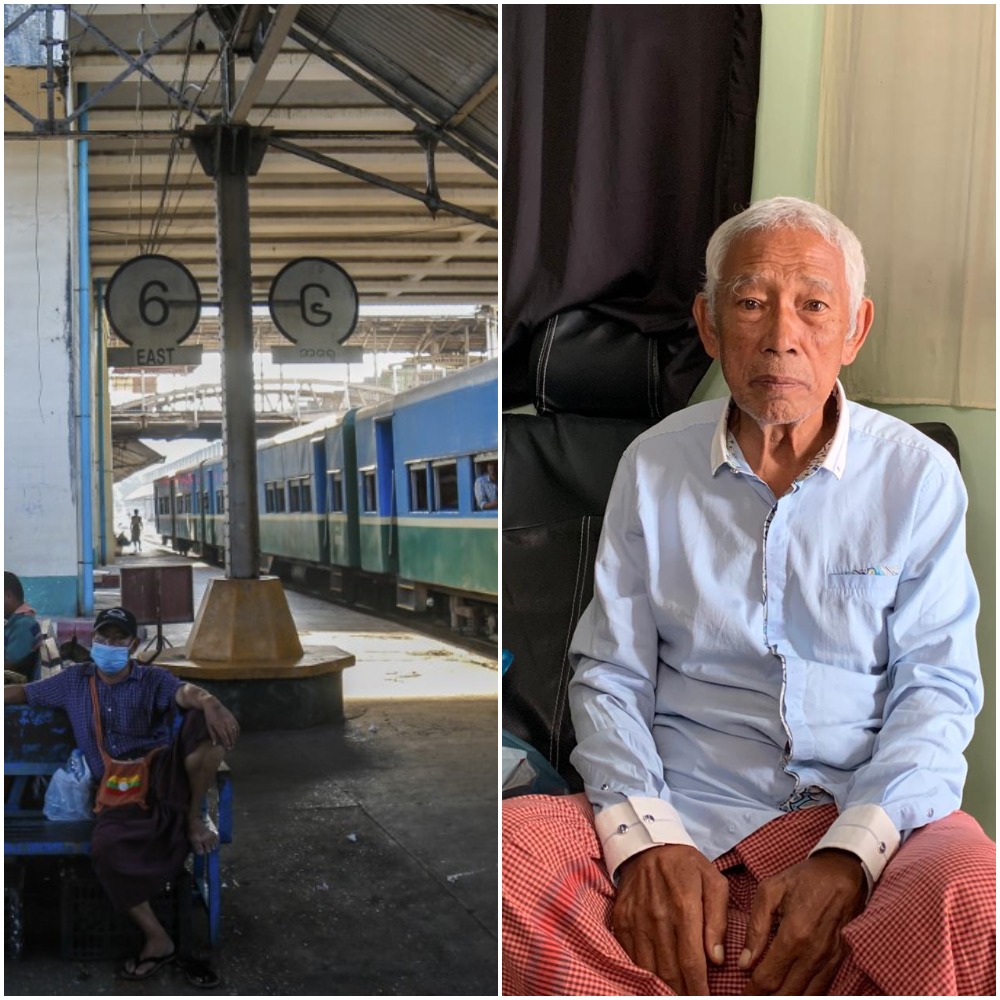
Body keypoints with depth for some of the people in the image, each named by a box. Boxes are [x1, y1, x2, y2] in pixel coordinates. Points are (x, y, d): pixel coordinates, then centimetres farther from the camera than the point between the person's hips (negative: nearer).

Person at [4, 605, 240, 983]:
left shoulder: (153, 679, 2)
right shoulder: (75, 680, 14)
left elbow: (185, 693, -21)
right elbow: (21, 693, 25)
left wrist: (208, 701, -46)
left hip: (164, 773, -1)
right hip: (118, 791, 1)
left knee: (205, 719, -31)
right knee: (104, 847, -33)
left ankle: (194, 816, -11)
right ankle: (157, 940, -18)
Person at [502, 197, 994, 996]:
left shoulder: (919, 474, 5)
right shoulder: (653, 466, 8)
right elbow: (608, 674, 6)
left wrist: (844, 862, -17)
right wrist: (648, 842, -13)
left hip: (867, 815, -1)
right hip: (682, 806, 1)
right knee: (510, 848, -28)